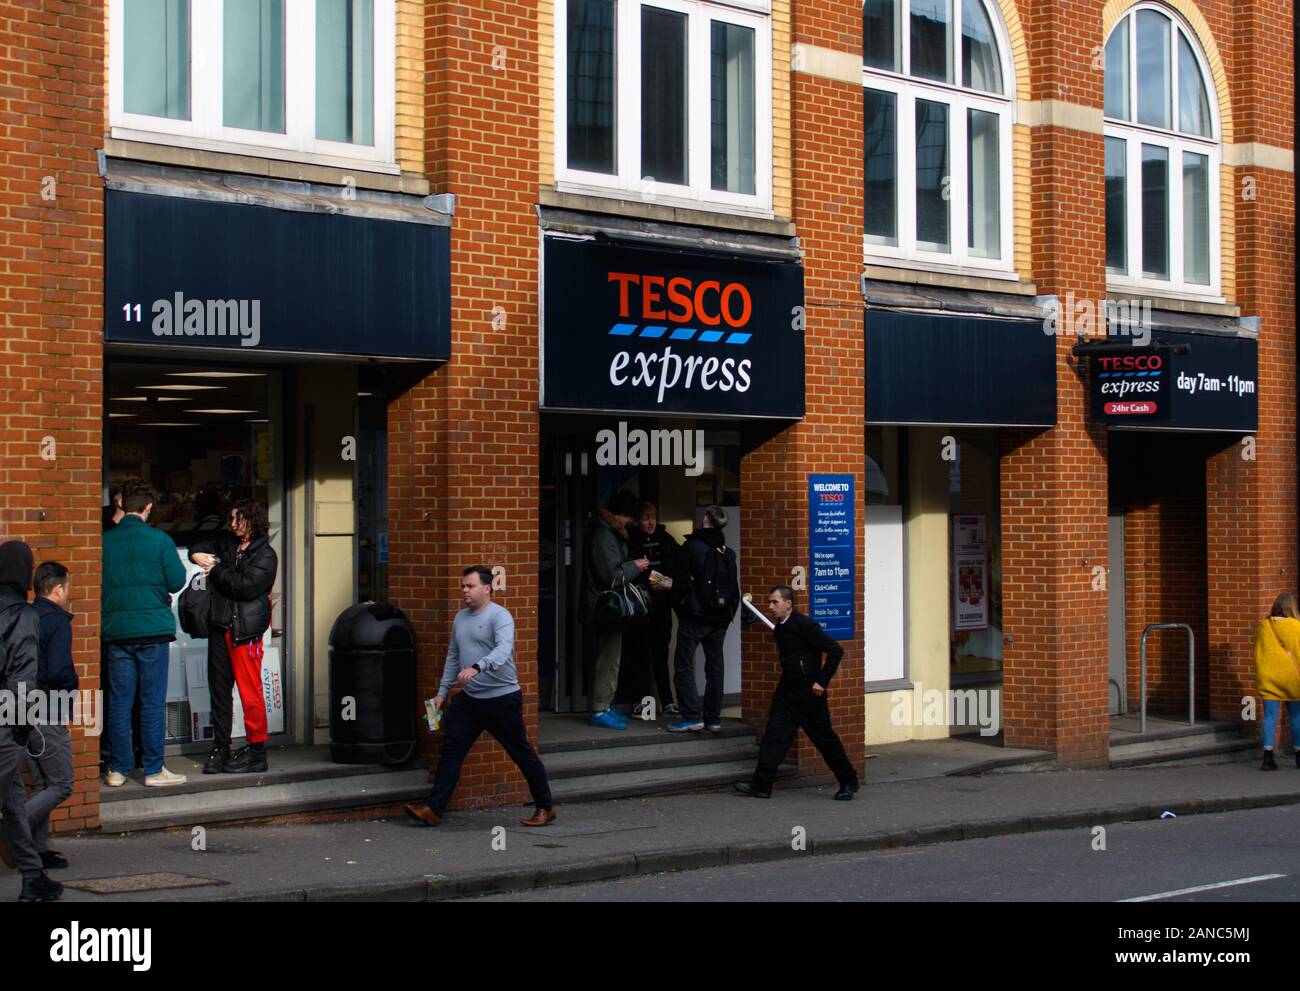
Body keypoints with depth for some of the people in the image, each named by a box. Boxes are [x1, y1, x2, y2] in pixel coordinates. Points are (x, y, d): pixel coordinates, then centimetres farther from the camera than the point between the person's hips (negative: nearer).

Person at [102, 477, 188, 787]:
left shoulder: (105, 541, -1)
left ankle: (118, 770, 12)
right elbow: (176, 582, -8)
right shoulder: (159, 540, -9)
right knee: (152, 702, 2)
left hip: (116, 630, 3)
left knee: (119, 702, 8)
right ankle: (154, 770, 5)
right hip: (153, 630, -3)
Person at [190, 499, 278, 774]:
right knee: (219, 689, 8)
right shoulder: (227, 544, 16)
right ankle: (220, 748, 14)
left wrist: (216, 570, -4)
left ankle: (256, 751, 0)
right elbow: (196, 550, 28)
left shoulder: (265, 555, -3)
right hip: (220, 627, 6)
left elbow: (246, 587, -15)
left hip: (246, 631, -6)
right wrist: (202, 557, 3)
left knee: (250, 692, -6)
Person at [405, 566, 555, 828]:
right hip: (468, 698, 7)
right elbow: (453, 657, 19)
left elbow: (503, 650, -30)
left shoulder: (499, 616, -13)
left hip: (502, 697, -7)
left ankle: (545, 808, 16)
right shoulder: (460, 618, 11)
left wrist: (476, 667, -45)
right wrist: (442, 691, 15)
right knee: (451, 751, 0)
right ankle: (434, 809, 1)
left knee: (523, 754, 4)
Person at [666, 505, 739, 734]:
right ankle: (713, 719, 10)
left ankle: (692, 717, -9)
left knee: (684, 665, -1)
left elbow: (680, 582, -8)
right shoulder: (729, 553, 8)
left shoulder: (691, 547, -8)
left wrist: (678, 607, 7)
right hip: (719, 618, 5)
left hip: (694, 615, -5)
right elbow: (735, 588, 11)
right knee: (715, 667, 10)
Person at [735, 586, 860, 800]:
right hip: (787, 691, 8)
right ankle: (761, 786, -3)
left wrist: (822, 681, -17)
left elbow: (836, 651, -17)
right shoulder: (780, 629, 8)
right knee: (774, 734, -2)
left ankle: (849, 782, 18)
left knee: (824, 738, 3)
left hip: (808, 693, -7)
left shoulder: (805, 625, -17)